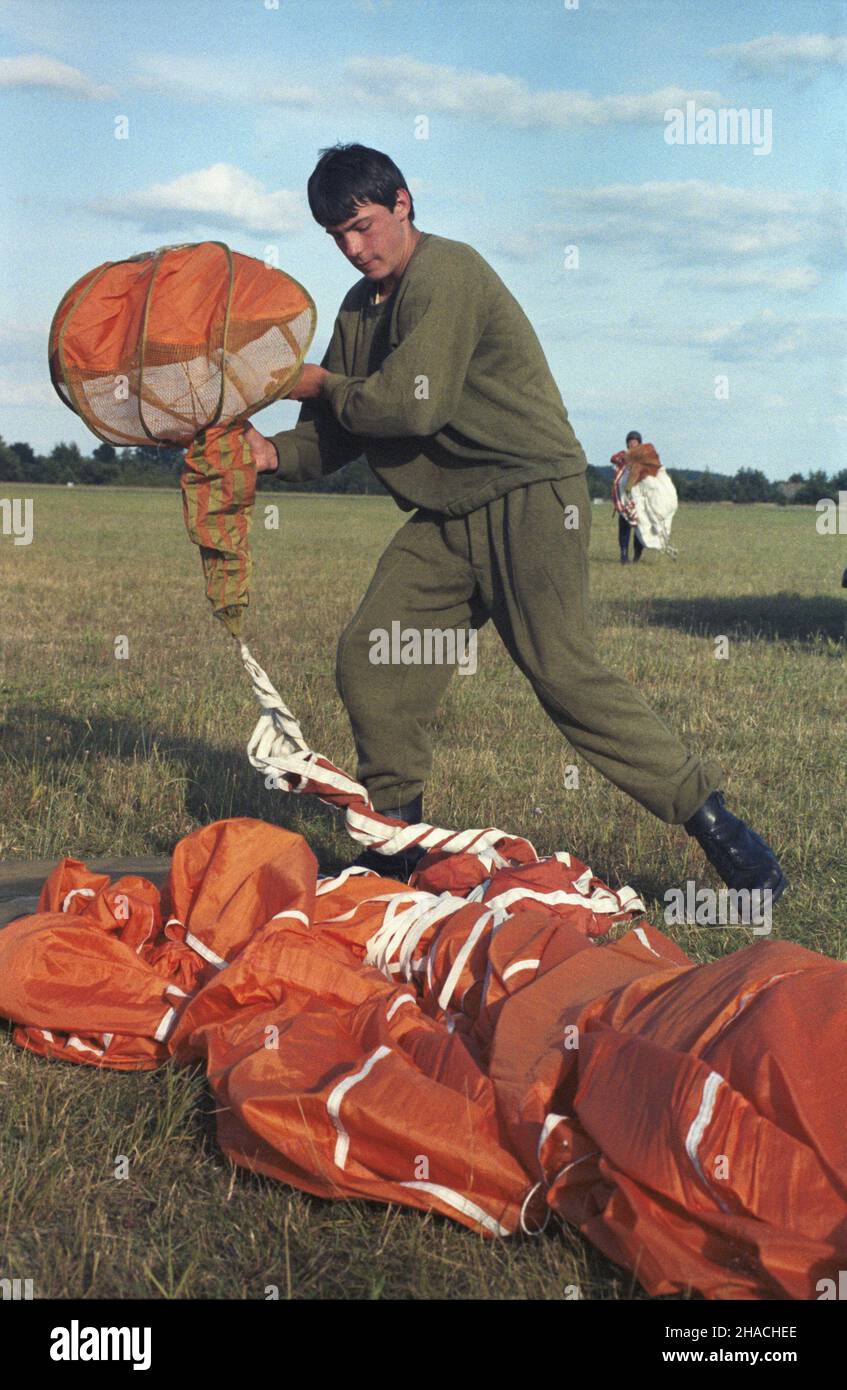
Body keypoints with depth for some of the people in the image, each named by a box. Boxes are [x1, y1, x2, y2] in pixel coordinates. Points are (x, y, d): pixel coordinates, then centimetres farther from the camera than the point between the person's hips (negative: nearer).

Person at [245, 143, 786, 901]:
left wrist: (324, 386, -4)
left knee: (565, 673, -15)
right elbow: (340, 432, 14)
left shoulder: (446, 272, -12)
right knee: (369, 660, -1)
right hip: (446, 517, 8)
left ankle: (712, 818, -4)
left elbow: (411, 406, -22)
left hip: (530, 496, -8)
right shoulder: (361, 307, 17)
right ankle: (399, 833, 14)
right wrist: (277, 452, -7)